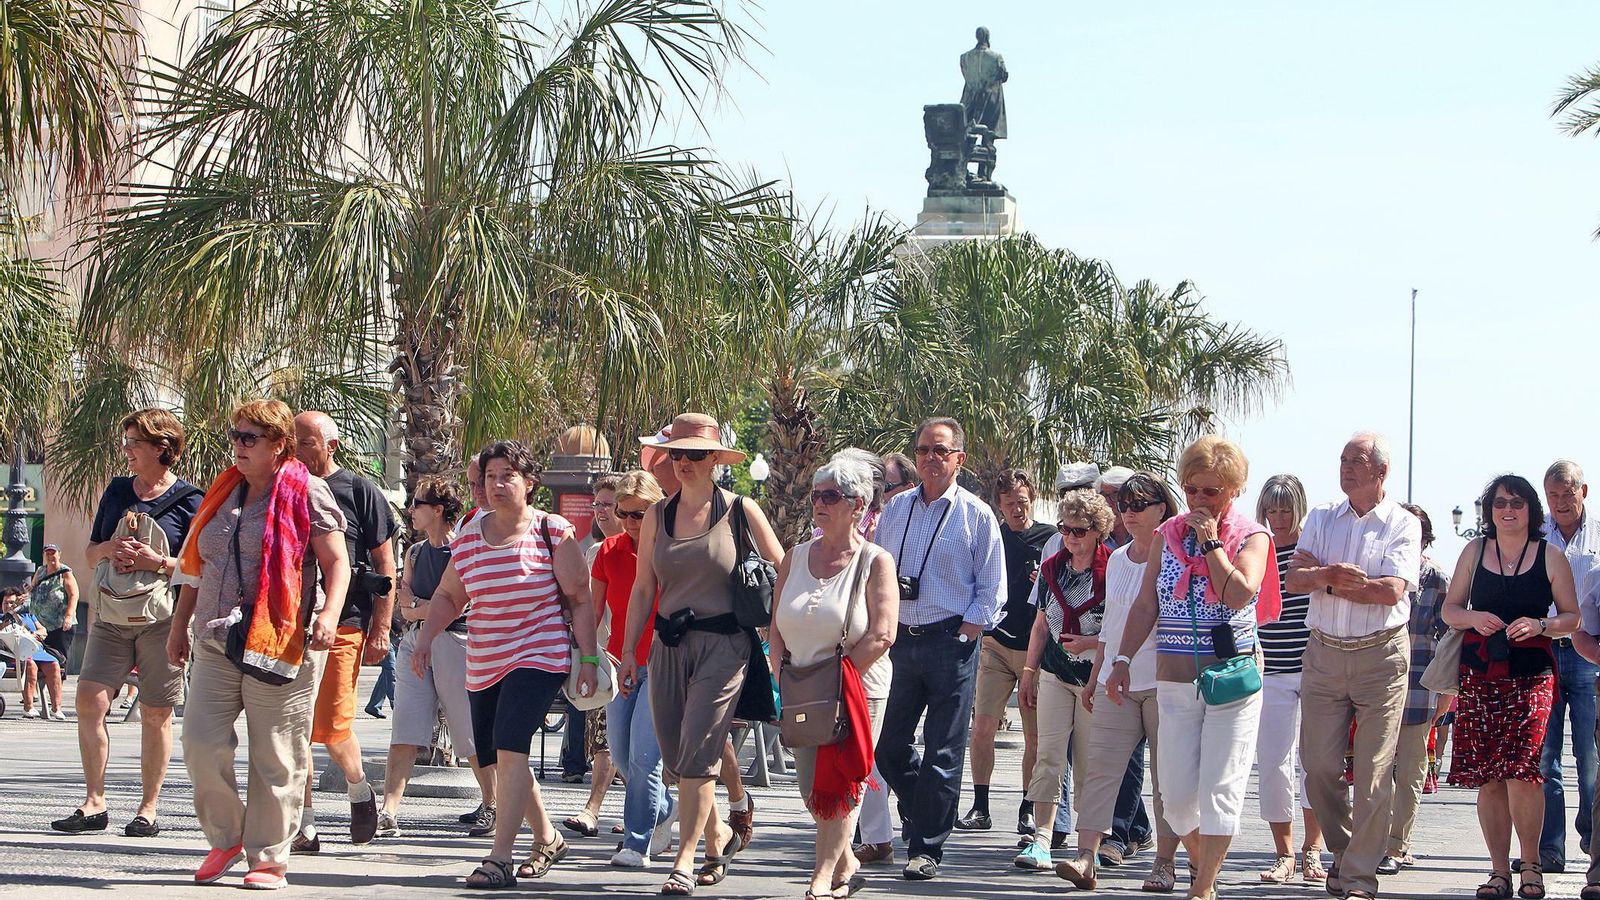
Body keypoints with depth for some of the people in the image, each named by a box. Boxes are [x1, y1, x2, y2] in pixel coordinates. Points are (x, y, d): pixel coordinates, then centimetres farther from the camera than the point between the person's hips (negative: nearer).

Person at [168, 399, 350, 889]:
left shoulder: (307, 493, 0)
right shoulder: (223, 493, 18)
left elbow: (336, 562, -5)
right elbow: (198, 567, 25)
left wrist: (329, 613, -21)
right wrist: (180, 624, 23)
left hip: (280, 642, -6)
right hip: (217, 642, 6)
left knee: (275, 756, -2)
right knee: (201, 743, -4)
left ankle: (270, 858, 7)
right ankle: (226, 839, 14)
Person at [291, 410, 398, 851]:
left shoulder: (360, 492, 3)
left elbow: (384, 565, 2)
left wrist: (380, 630, -5)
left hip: (342, 621, -4)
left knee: (331, 725, -10)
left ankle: (358, 788, 19)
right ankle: (304, 826, 7)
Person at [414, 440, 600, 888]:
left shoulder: (553, 532, -5)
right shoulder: (469, 536, 8)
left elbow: (580, 599, -2)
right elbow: (447, 595, 17)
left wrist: (588, 658, -5)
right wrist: (425, 639, 2)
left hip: (539, 656, -6)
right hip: (484, 664, 6)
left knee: (509, 747, -20)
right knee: (498, 758, 11)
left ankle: (499, 858, -21)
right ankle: (547, 839, 32)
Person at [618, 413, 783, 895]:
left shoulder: (740, 511, -1)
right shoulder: (658, 515, 9)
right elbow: (643, 588, 11)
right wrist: (628, 651, 7)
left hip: (723, 645, -4)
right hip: (669, 646, 5)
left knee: (697, 754, -12)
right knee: (673, 757, 6)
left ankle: (684, 863, -7)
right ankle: (719, 834, 29)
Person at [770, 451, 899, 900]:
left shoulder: (875, 561, -5)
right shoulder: (796, 558, 10)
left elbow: (881, 635, -13)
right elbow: (776, 629, 11)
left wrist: (838, 678, -17)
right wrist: (786, 681, -1)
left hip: (858, 690, -5)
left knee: (839, 785, -9)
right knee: (811, 789, 6)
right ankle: (846, 864, 25)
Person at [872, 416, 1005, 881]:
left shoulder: (976, 515, -1)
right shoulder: (895, 510, 11)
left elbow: (992, 589, -1)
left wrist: (966, 633, -9)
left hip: (951, 642, -4)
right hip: (899, 640, 4)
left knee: (942, 754, -2)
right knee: (889, 746, 6)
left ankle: (927, 848, 4)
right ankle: (922, 818, 26)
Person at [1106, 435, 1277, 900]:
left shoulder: (1251, 537, -2)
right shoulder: (1167, 535, 10)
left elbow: (1240, 595, -19)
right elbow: (1145, 606, 11)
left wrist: (1211, 542, -14)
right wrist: (1122, 659, 4)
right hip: (1175, 681, 4)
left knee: (1219, 788, -6)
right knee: (1177, 793, 2)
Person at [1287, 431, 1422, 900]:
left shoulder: (1404, 525, 1)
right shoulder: (1322, 518, 12)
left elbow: (1392, 590, -13)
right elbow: (1294, 577, -1)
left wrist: (1327, 582, -9)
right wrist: (1330, 574, -21)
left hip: (1380, 655, -3)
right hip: (1323, 653, 3)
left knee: (1373, 772, -5)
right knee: (1319, 765, 1)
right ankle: (1342, 849, 23)